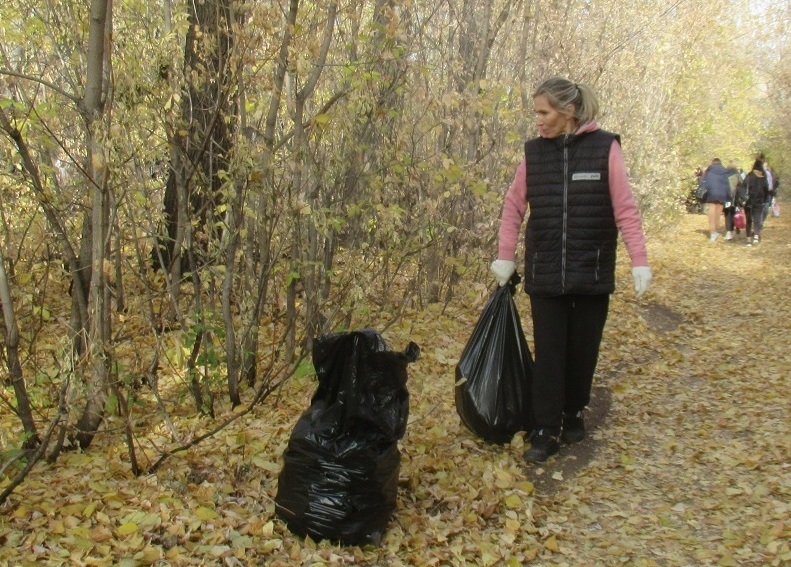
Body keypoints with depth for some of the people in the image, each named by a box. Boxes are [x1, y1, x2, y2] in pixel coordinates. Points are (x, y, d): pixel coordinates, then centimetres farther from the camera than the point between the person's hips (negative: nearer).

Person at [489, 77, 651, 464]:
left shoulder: (604, 147, -7)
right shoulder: (534, 151, 2)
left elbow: (625, 209, -8)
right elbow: (513, 207, 8)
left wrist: (639, 261, -11)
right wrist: (505, 256, 5)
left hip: (591, 271, -1)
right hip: (544, 273, 2)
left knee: (583, 349, 10)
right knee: (548, 352, 1)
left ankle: (574, 415, 29)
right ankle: (545, 431, 7)